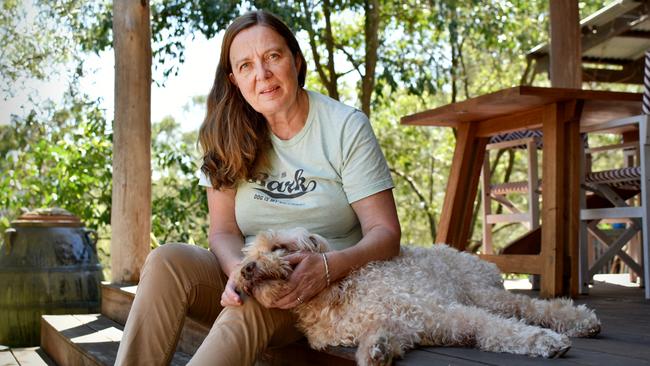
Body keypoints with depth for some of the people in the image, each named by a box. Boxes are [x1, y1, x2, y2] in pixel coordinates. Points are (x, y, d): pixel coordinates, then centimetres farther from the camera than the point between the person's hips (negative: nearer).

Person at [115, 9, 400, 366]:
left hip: (324, 292, -3)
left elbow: (385, 233, -9)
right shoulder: (230, 137, 3)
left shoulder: (346, 127, -6)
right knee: (167, 260, -25)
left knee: (250, 307, -35)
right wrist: (240, 270, -26)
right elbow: (224, 232, -2)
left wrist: (330, 265, -30)